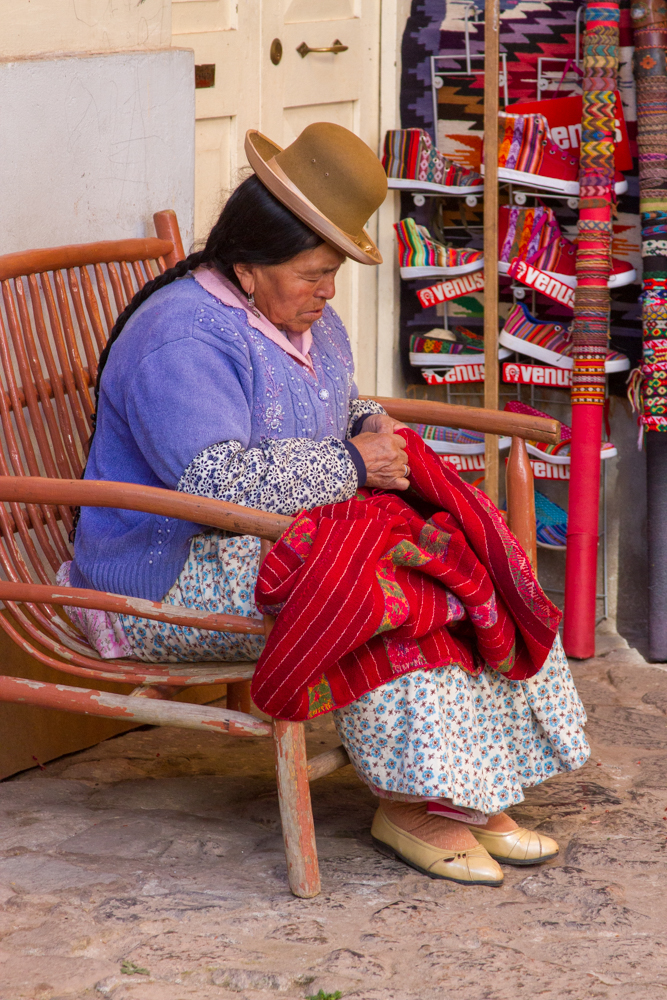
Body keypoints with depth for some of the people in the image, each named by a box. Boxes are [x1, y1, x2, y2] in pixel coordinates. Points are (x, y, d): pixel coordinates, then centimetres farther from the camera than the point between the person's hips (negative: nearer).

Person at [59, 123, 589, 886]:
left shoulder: (305, 320, 10)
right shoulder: (182, 342, -22)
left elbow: (339, 414, 26)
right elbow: (216, 479, -32)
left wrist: (372, 427, 1)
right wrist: (351, 466, -24)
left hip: (283, 537, 9)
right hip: (174, 579, -9)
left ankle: (472, 789, -12)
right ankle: (409, 802, -20)